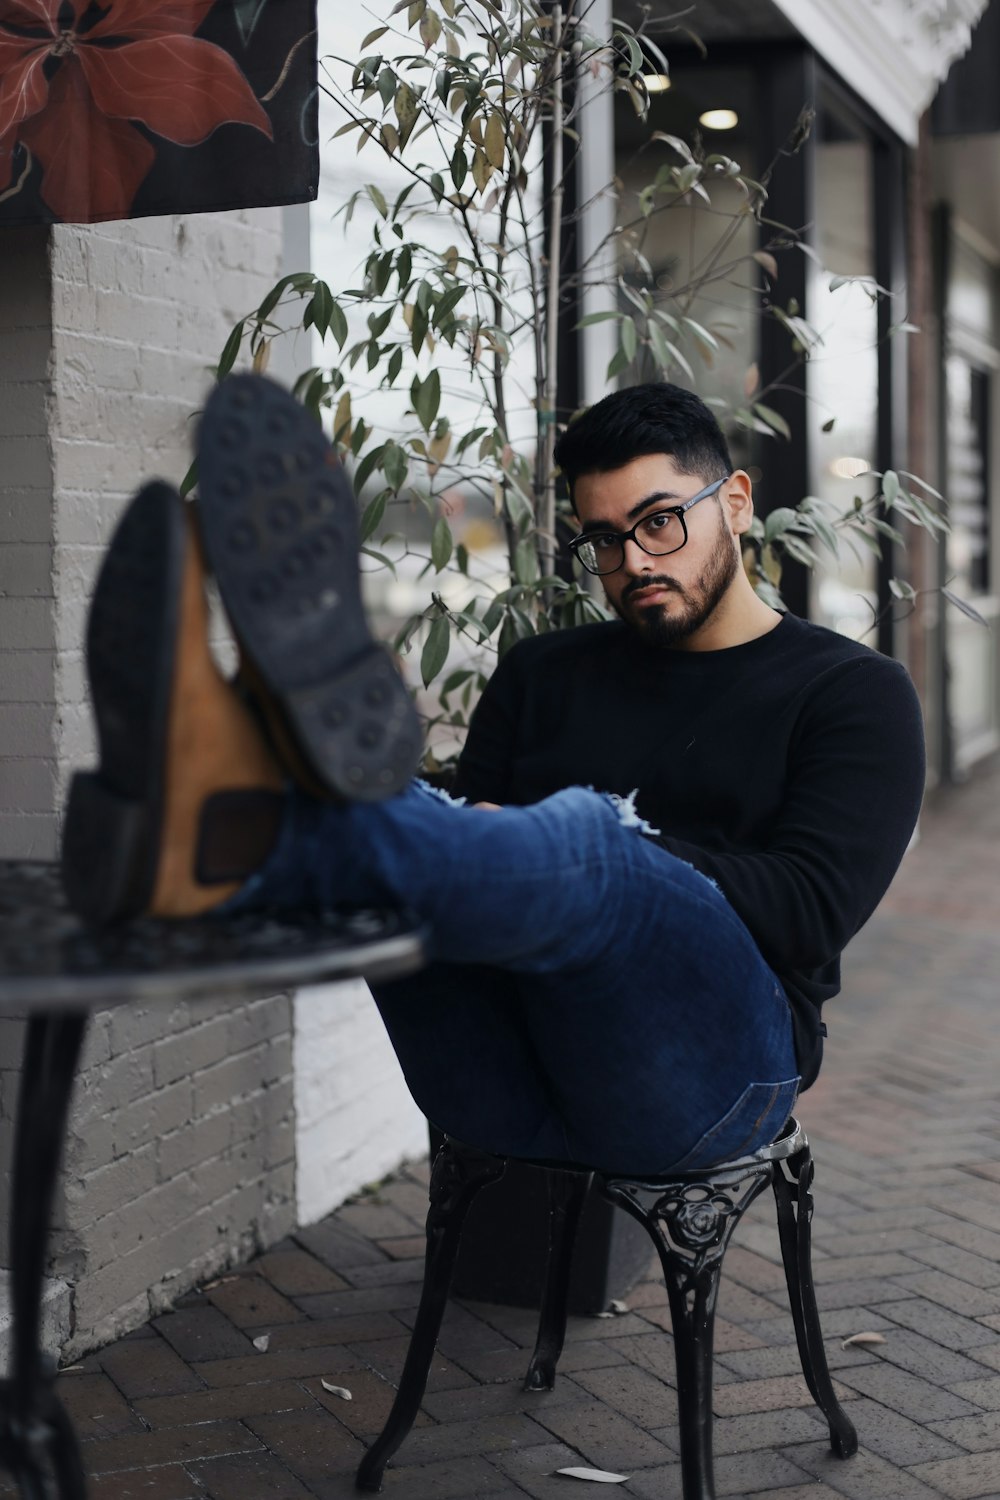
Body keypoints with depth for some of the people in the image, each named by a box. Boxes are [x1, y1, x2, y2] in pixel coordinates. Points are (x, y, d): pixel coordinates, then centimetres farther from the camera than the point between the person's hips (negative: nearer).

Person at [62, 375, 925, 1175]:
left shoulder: (852, 693, 12)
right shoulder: (544, 674, 24)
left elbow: (808, 908, -3)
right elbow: (475, 843, 12)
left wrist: (595, 851, -12)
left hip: (710, 1071, -3)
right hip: (507, 1090, 4)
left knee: (585, 841, -34)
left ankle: (234, 846, -61)